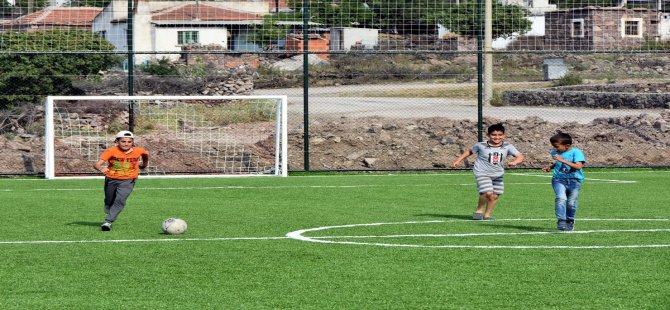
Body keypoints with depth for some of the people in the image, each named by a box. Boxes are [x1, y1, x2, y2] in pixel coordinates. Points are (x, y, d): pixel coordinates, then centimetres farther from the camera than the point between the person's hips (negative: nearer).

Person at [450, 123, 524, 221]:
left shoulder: (507, 147, -6)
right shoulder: (481, 145, -9)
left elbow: (520, 156, -11)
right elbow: (470, 151, 9)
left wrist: (514, 162, -33)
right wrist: (458, 161, 8)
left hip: (498, 175, 4)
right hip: (482, 173, -4)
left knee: (495, 196, 5)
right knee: (488, 193, -22)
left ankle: (487, 215, 25)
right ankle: (479, 210, 1)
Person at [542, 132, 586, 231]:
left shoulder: (576, 152, -12)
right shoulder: (555, 152, 6)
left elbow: (578, 166, -26)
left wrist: (563, 160, -29)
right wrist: (550, 167, 8)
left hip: (574, 180, -2)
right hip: (559, 179, 2)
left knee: (571, 203, 2)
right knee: (561, 198, -22)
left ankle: (570, 221, 27)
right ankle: (561, 221, -24)